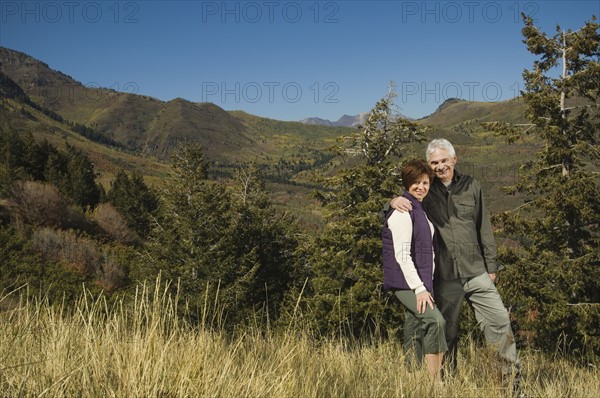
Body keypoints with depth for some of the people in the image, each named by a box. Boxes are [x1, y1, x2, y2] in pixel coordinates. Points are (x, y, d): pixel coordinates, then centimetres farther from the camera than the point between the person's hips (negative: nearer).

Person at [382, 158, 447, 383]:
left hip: (420, 281, 9)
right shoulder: (402, 211, -13)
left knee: (416, 333, 9)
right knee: (435, 320, -23)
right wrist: (419, 289, -20)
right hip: (405, 282, -9)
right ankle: (435, 382, -20)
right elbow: (401, 255, -18)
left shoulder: (420, 209, 17)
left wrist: (425, 285, 18)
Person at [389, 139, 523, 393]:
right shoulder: (426, 191, 2)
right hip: (445, 277, -1)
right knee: (446, 331, 9)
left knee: (500, 320, -1)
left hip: (475, 272, 1)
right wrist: (394, 202, -21)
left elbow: (484, 228, 10)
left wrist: (491, 265, 10)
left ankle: (514, 380, 14)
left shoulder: (470, 186, 5)